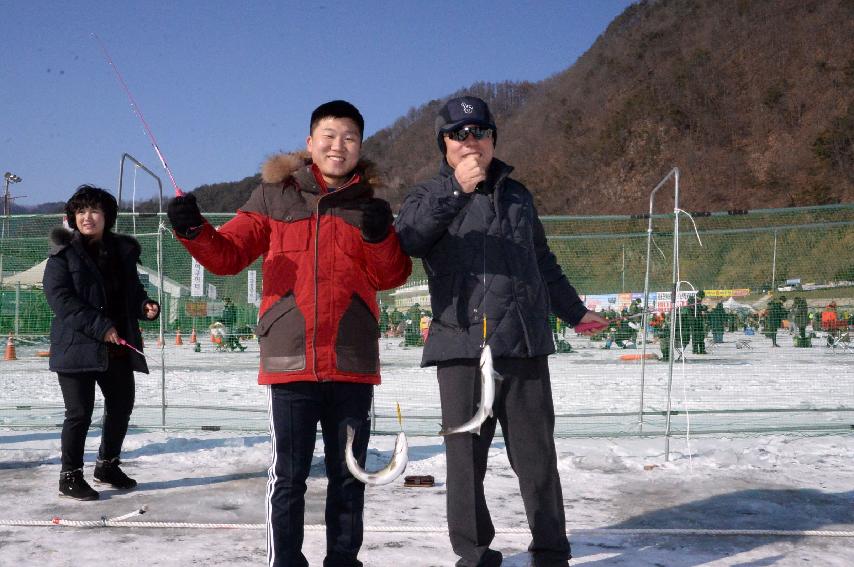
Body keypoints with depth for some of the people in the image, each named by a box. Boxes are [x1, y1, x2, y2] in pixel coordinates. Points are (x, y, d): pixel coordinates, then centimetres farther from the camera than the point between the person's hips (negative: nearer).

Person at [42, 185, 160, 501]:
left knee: (122, 405, 14)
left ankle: (107, 465, 33)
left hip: (118, 348, 6)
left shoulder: (123, 251, 10)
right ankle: (70, 477, 13)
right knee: (80, 413, -3)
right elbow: (58, 296, -14)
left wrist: (146, 307, -4)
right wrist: (100, 326, -20)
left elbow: (133, 292, 20)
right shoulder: (64, 252, -4)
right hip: (76, 345, -6)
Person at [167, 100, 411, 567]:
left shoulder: (369, 204, 10)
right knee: (288, 476, 1)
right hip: (290, 360, -2)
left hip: (352, 364, 2)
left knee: (347, 475, 13)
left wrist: (380, 237, -17)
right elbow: (228, 255, 2)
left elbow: (391, 276, 2)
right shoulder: (275, 195, 5)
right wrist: (194, 231, -17)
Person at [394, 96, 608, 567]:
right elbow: (407, 239, -16)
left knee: (536, 455, 6)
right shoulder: (430, 196, 8)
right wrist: (455, 189, -24)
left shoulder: (516, 195, 19)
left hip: (525, 344, 3)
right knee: (466, 456, 1)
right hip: (461, 346, -2)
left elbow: (542, 263, 31)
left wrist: (574, 311, 37)